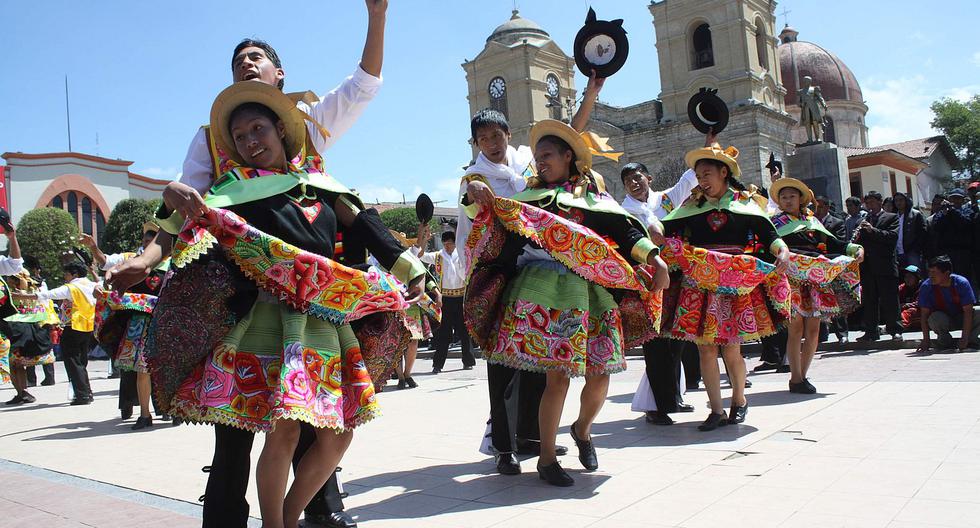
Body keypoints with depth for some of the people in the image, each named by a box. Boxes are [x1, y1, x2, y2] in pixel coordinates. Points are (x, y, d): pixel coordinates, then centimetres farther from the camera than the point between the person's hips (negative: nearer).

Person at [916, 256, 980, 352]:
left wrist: (964, 338, -31)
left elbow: (968, 311, -23)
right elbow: (924, 314, -18)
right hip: (942, 322, 0)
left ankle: (971, 340, -3)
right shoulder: (926, 286, -19)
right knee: (934, 318, -35)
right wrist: (926, 339, -25)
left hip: (962, 319, 0)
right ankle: (945, 340, -6)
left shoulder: (961, 283, -20)